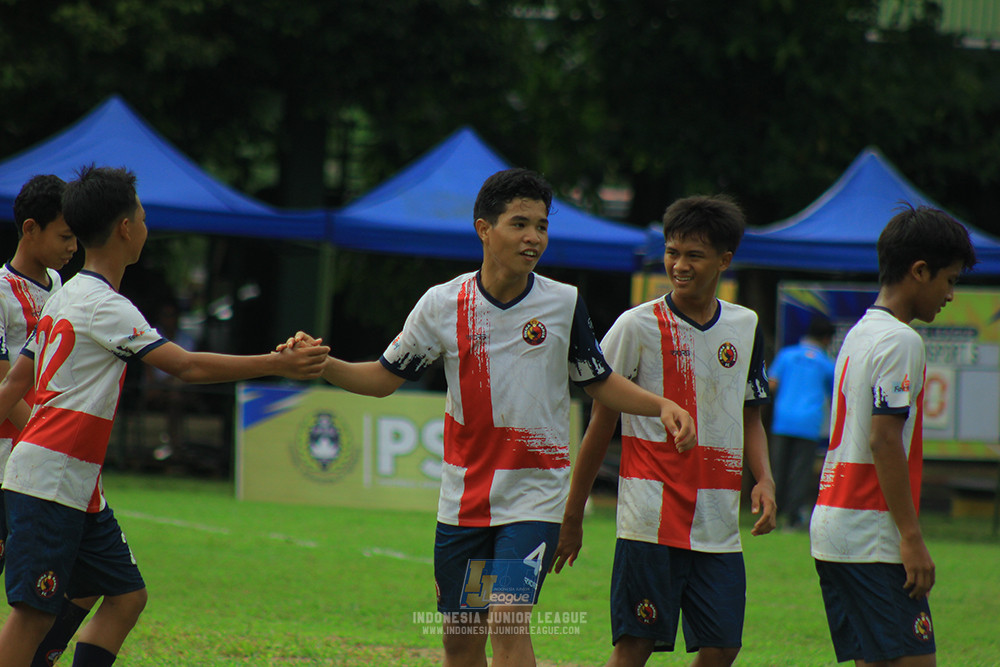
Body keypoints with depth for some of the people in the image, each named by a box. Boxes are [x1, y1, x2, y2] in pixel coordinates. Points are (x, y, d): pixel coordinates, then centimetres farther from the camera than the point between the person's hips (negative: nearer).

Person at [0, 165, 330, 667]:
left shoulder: (65, 298, 16)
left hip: (79, 491, 10)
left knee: (126, 596, 8)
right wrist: (279, 364, -14)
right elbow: (187, 366, -18)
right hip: (50, 481, -10)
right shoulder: (105, 306, -14)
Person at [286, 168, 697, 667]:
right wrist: (321, 364, -10)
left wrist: (662, 406, -7)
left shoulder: (564, 303, -4)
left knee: (508, 626, -18)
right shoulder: (442, 304, -2)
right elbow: (385, 378, 6)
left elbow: (599, 381, 9)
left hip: (533, 495, -2)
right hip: (463, 499, 2)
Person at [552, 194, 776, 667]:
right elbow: (601, 424, 1)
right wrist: (572, 516, 3)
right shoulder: (637, 326, -3)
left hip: (718, 523, 5)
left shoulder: (745, 327, 11)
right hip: (651, 518, -5)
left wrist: (764, 479, 3)